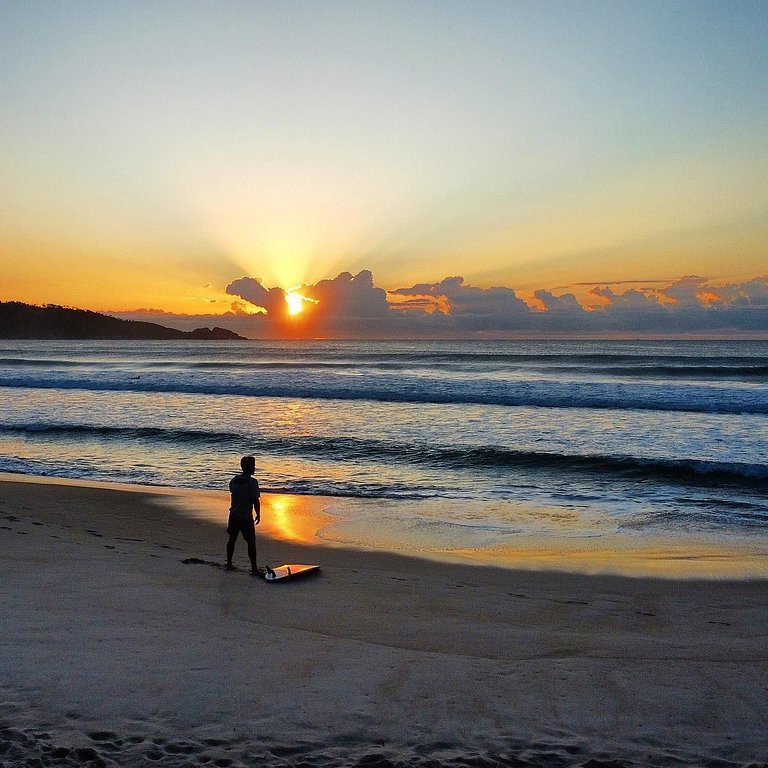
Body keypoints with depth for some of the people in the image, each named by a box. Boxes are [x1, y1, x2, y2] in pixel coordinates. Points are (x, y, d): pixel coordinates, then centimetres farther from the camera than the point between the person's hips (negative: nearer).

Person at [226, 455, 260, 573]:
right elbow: (256, 501, -18)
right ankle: (254, 568, 2)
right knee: (251, 542, 1)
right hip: (246, 517, -6)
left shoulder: (234, 480, 2)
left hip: (234, 515, 6)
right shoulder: (252, 482, -18)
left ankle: (229, 563, 29)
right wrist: (258, 515, -6)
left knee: (232, 539, 19)